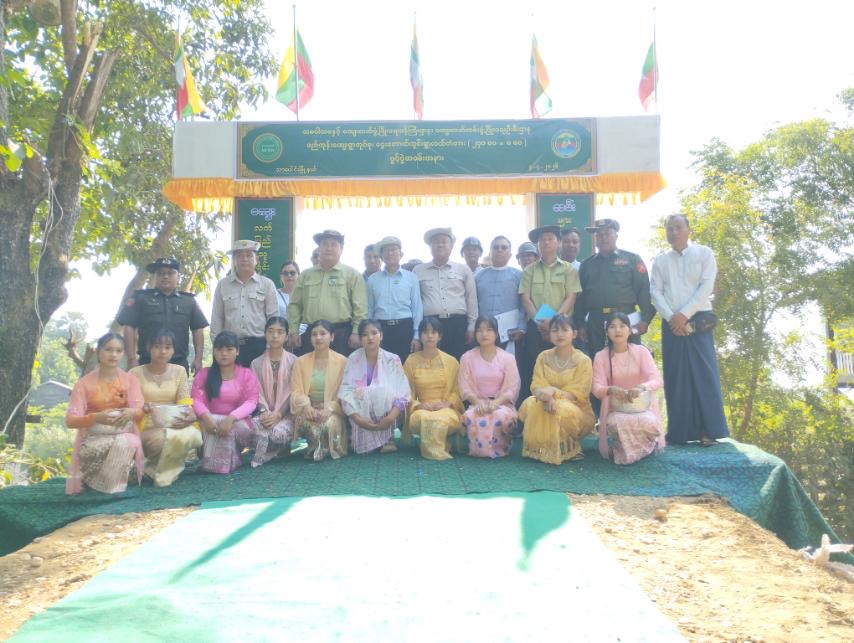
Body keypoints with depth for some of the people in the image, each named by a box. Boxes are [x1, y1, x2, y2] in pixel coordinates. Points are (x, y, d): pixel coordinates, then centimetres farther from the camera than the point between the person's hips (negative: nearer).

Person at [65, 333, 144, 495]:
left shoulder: (130, 380, 4)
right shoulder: (84, 383, -1)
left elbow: (140, 413, -7)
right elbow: (70, 421, -10)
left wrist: (131, 413, -32)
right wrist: (97, 417, -30)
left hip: (125, 436, 1)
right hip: (92, 439, -1)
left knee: (124, 443, -35)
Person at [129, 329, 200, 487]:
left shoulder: (179, 371, 9)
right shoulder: (136, 373, 1)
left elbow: (185, 403, 1)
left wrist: (190, 416, -22)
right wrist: (142, 409, -27)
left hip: (175, 426, 3)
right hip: (147, 429, -3)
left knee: (193, 435, -31)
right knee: (168, 440, -36)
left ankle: (162, 472, -2)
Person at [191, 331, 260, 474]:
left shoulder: (247, 374, 3)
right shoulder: (204, 374, 8)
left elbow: (251, 402, -10)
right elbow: (196, 399, -5)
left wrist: (231, 418, -28)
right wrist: (206, 417, -27)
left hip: (238, 423, -1)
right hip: (212, 421, 1)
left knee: (233, 428, -35)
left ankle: (225, 462, -13)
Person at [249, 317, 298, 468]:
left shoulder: (294, 361, 4)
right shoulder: (256, 363, 11)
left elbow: (292, 392, -3)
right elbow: (257, 392, 2)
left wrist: (278, 414, -15)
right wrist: (265, 412, -16)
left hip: (286, 414, -1)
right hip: (265, 414, 2)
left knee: (279, 432, -34)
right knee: (254, 426, -33)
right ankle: (278, 449, -7)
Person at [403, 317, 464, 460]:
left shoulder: (451, 361, 8)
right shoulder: (411, 361, 9)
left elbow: (457, 390, 6)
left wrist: (447, 403, -14)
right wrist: (418, 405, -12)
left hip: (446, 409, 0)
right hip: (422, 409, 0)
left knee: (444, 419, -37)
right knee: (422, 418, -37)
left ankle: (433, 449, -8)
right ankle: (437, 450, -12)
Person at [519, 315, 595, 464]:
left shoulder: (583, 360, -8)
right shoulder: (543, 357, 4)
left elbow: (577, 395, -14)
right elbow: (536, 386, -5)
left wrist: (554, 393, -32)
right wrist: (545, 395, -31)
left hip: (576, 412, -2)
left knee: (561, 410, -38)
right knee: (530, 404, -30)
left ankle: (568, 447, -7)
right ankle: (541, 447, -10)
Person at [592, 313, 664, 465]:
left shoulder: (641, 351, -2)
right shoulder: (601, 356, -1)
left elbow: (656, 380, -12)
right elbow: (597, 388, -8)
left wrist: (641, 387, -36)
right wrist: (611, 390, -32)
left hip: (643, 405, 1)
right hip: (615, 408, -1)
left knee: (648, 422, -33)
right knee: (616, 424, -35)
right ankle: (621, 450, 1)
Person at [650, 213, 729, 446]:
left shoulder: (704, 254, 7)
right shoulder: (660, 261, 14)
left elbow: (706, 287, -4)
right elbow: (656, 292, 5)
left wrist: (684, 315, -12)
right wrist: (672, 318, -10)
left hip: (698, 322, -2)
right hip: (671, 324, 2)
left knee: (704, 374, -7)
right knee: (675, 377, 2)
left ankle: (709, 430, -4)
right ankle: (679, 432, 6)